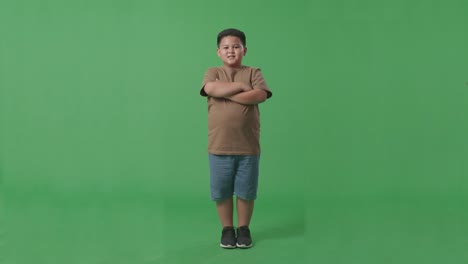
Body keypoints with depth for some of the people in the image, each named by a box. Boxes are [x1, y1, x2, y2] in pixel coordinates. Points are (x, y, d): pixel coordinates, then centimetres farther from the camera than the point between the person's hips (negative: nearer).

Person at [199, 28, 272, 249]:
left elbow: (261, 95, -15)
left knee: (246, 191, 9)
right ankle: (227, 229, 27)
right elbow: (211, 89, -18)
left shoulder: (254, 73, 4)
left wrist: (227, 94, -15)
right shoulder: (213, 73, 5)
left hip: (248, 147, 0)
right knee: (221, 191, 9)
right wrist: (241, 85, -13)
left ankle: (243, 229, 27)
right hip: (219, 147, 1)